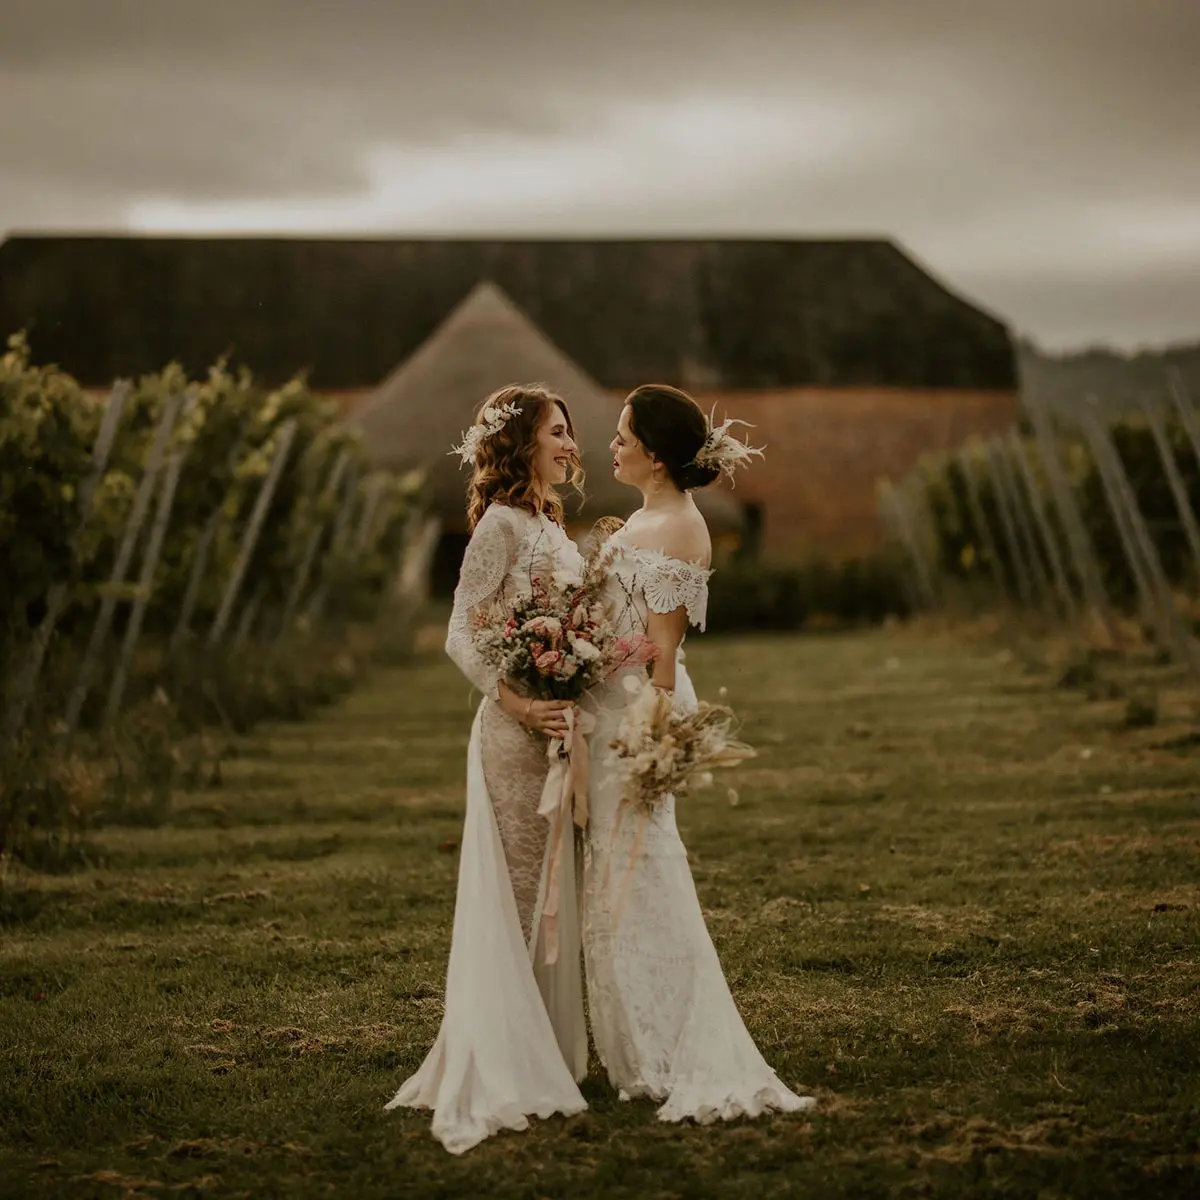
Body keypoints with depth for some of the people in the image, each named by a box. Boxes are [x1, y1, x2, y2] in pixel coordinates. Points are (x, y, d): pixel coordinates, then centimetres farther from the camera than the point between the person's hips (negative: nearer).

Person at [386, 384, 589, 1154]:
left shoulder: (551, 526, 16)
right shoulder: (501, 523, -10)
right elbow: (461, 635, -15)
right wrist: (518, 703, -24)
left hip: (559, 728, 9)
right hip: (517, 732, -9)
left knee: (555, 895, 13)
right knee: (517, 895, -5)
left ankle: (552, 1052, 21)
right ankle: (501, 1069, 2)